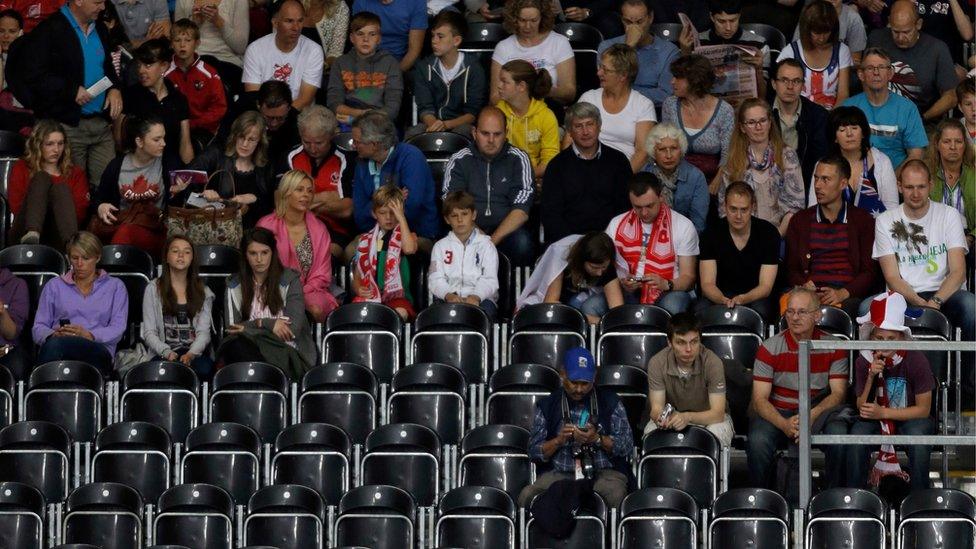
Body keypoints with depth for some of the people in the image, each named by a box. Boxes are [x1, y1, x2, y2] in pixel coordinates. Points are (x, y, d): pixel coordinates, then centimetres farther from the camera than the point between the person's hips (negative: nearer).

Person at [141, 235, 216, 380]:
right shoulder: (153, 289, 11)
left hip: (194, 353, 2)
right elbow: (149, 332, 4)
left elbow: (204, 331, 4)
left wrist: (191, 354, -17)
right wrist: (167, 352, -16)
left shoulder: (203, 292, 14)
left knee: (204, 368, -34)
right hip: (163, 354, -2)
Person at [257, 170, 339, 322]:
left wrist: (302, 293, -11)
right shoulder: (266, 225, 4)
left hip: (309, 291, 2)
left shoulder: (319, 229, 9)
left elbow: (321, 275, 7)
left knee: (317, 309, -32)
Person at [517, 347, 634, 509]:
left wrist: (597, 439, -12)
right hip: (560, 473, 1)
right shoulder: (547, 405, 11)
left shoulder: (610, 402, 10)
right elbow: (534, 452, 8)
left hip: (604, 472, -1)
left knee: (614, 495, -37)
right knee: (527, 496, -28)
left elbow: (627, 446, 5)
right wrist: (559, 440, -11)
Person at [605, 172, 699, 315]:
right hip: (628, 293, 2)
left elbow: (688, 278, -1)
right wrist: (622, 283, -13)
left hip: (668, 293, -2)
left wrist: (667, 285, -22)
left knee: (672, 306, -40)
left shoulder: (683, 227, 0)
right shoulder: (617, 225, 7)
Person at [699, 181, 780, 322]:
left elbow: (766, 286, -12)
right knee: (701, 310, -32)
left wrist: (742, 299, -34)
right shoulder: (712, 233, -5)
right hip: (720, 296, 1)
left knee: (760, 310, -36)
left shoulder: (768, 233, -9)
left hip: (756, 297, -1)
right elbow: (707, 283, -9)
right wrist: (723, 300, -33)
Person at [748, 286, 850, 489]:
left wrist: (812, 416, -23)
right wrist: (784, 424, -26)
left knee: (839, 433, -32)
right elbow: (760, 399, -6)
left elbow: (838, 393, -3)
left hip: (819, 413, 0)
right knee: (758, 441, -32)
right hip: (777, 413, 0)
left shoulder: (834, 347, 0)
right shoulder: (770, 348, -3)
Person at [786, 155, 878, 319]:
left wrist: (843, 293, -12)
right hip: (811, 297, 1)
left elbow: (870, 271, 7)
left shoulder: (863, 220, 13)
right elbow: (791, 269, 15)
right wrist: (805, 286, -9)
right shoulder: (800, 220, 20)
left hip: (848, 297, -1)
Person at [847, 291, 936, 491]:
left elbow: (923, 409, -14)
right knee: (858, 432, -30)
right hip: (875, 420, 2)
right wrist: (871, 377, -26)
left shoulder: (916, 360, -17)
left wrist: (883, 413, -24)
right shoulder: (864, 361, -9)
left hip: (910, 418, -2)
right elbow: (862, 408, -9)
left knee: (918, 434, -36)